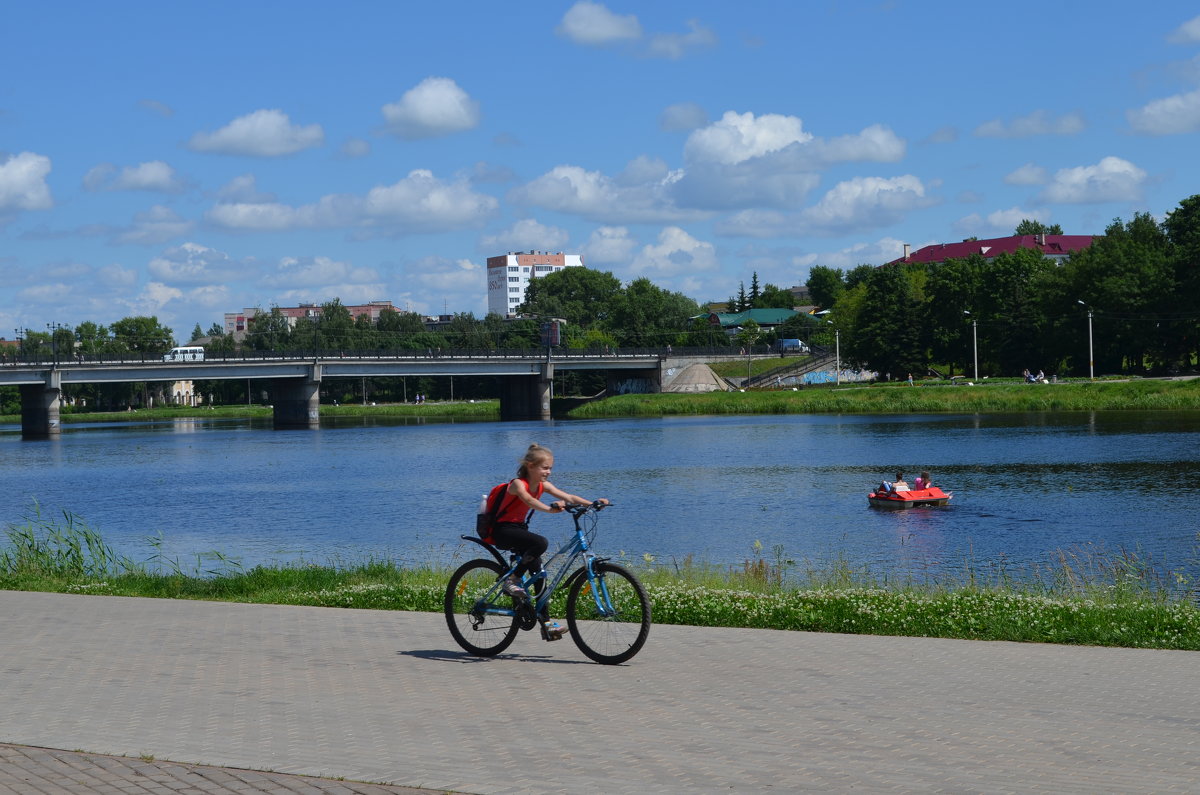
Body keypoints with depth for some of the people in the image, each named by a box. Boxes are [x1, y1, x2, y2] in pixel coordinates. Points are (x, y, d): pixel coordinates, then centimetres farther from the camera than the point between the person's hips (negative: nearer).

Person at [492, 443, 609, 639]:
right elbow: (529, 501, -40)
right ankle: (512, 581, -19)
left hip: (519, 529, 9)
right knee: (541, 543, -32)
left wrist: (592, 503, -20)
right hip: (503, 530, -9)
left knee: (538, 569, 2)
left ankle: (545, 623, 5)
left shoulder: (543, 485, 4)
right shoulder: (518, 484, -18)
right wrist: (550, 509, -59)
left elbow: (568, 497, -4)